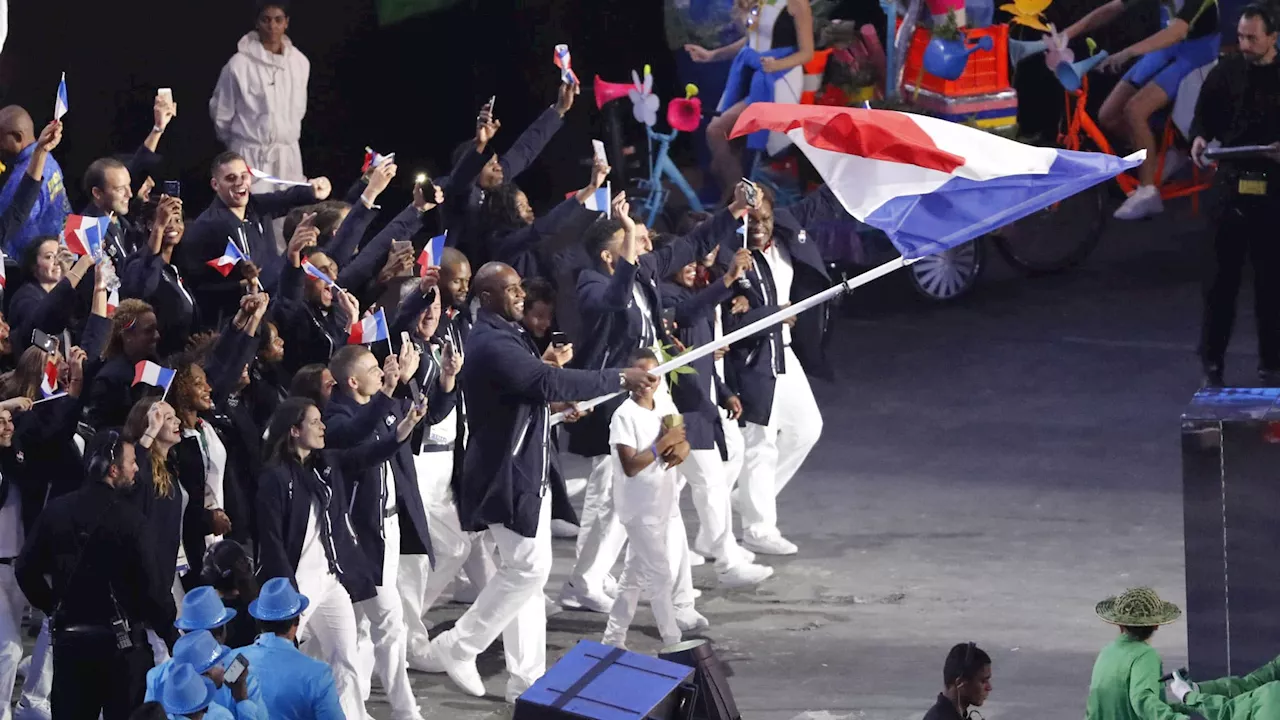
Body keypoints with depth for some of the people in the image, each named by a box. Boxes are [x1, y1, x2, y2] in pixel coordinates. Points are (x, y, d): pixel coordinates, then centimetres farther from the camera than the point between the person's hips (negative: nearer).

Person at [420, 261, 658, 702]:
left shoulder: (504, 334, 10)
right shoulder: (492, 344, -24)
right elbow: (549, 383, -32)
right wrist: (621, 380, -30)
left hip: (524, 469, 10)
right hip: (508, 474, -10)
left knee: (526, 569, 11)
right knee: (528, 567, -8)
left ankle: (526, 678, 15)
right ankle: (458, 647, 3)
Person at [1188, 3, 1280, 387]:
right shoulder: (1225, 73, 5)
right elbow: (1204, 116, 11)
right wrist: (1199, 138, -10)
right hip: (1232, 182, 0)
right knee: (1223, 275, 0)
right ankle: (1212, 362, 6)